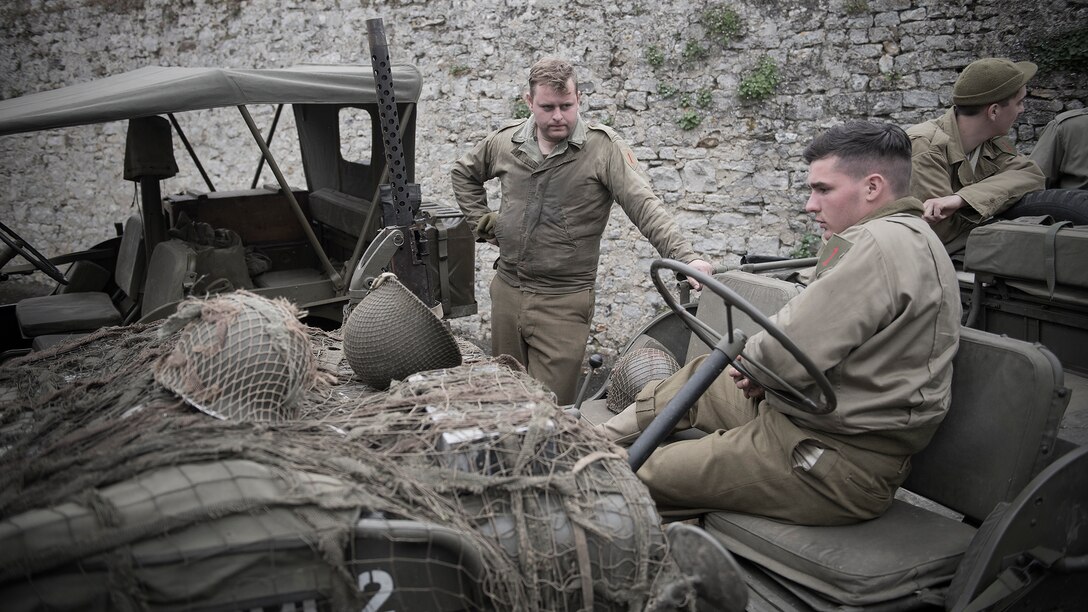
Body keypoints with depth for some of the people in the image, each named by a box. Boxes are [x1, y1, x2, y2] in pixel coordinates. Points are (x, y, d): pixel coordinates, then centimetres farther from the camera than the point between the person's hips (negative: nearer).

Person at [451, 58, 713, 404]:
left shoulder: (603, 148, -10)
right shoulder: (504, 142, 4)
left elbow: (645, 207, -18)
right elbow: (464, 173, 24)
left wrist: (685, 256, -31)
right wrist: (482, 221, 12)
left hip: (564, 301, -5)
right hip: (506, 289, 5)